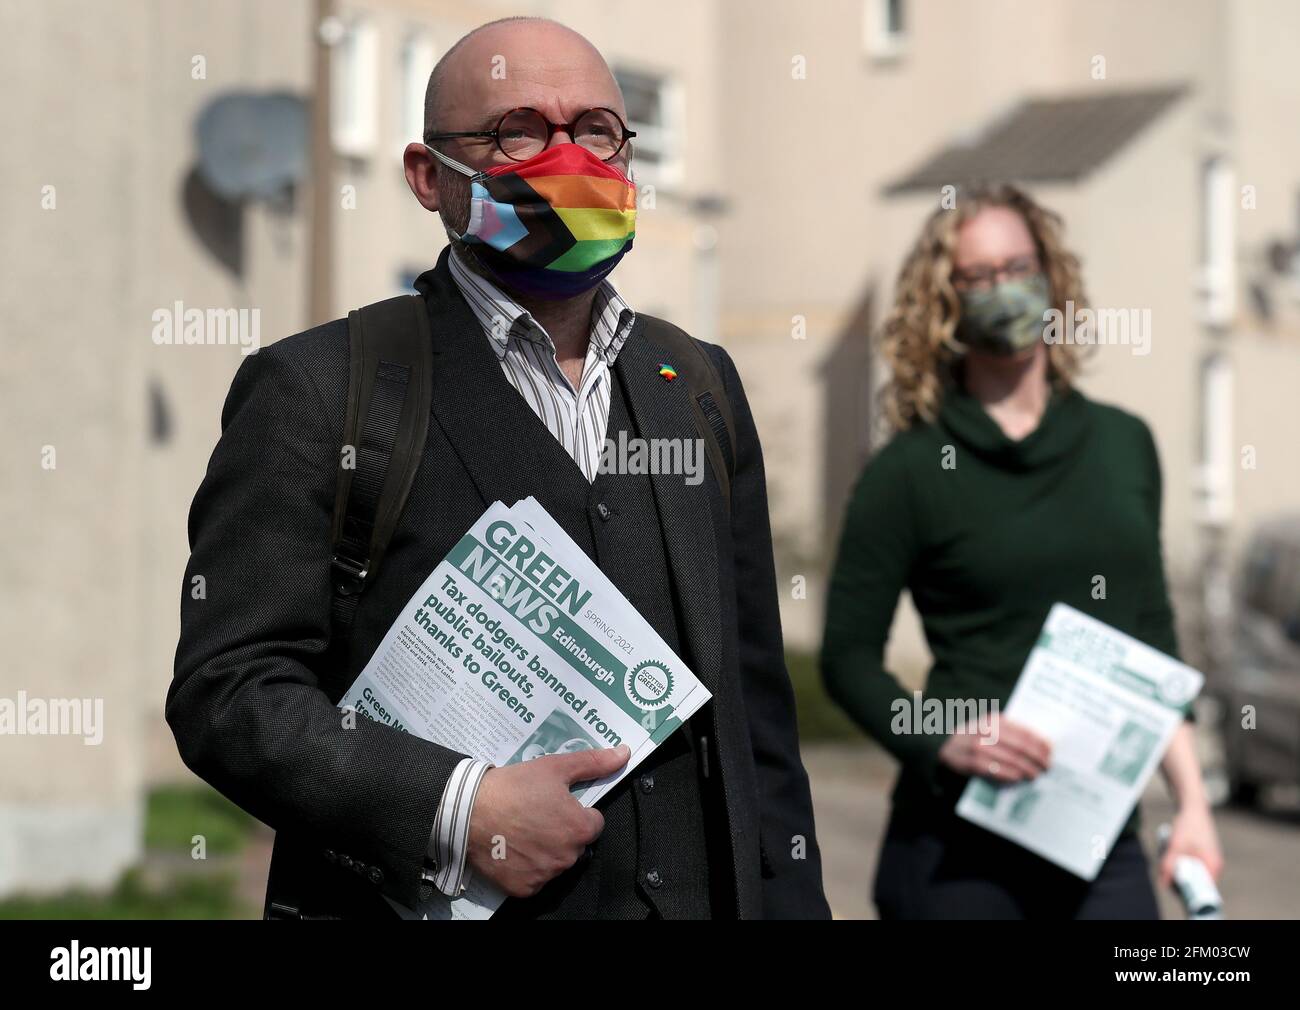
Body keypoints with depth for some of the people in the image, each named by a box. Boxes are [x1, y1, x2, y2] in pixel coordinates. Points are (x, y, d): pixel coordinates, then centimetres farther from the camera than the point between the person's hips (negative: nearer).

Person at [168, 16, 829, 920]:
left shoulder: (702, 384, 9)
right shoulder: (315, 392, -8)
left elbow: (758, 704, 11)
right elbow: (229, 691, -12)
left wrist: (790, 901, 3)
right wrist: (456, 807, -23)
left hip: (704, 896, 5)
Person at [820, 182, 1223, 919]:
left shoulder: (1124, 445, 11)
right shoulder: (911, 471, -1)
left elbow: (1153, 647, 17)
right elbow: (849, 655, -1)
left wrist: (1192, 800, 11)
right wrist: (944, 742, -17)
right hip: (960, 841, -3)